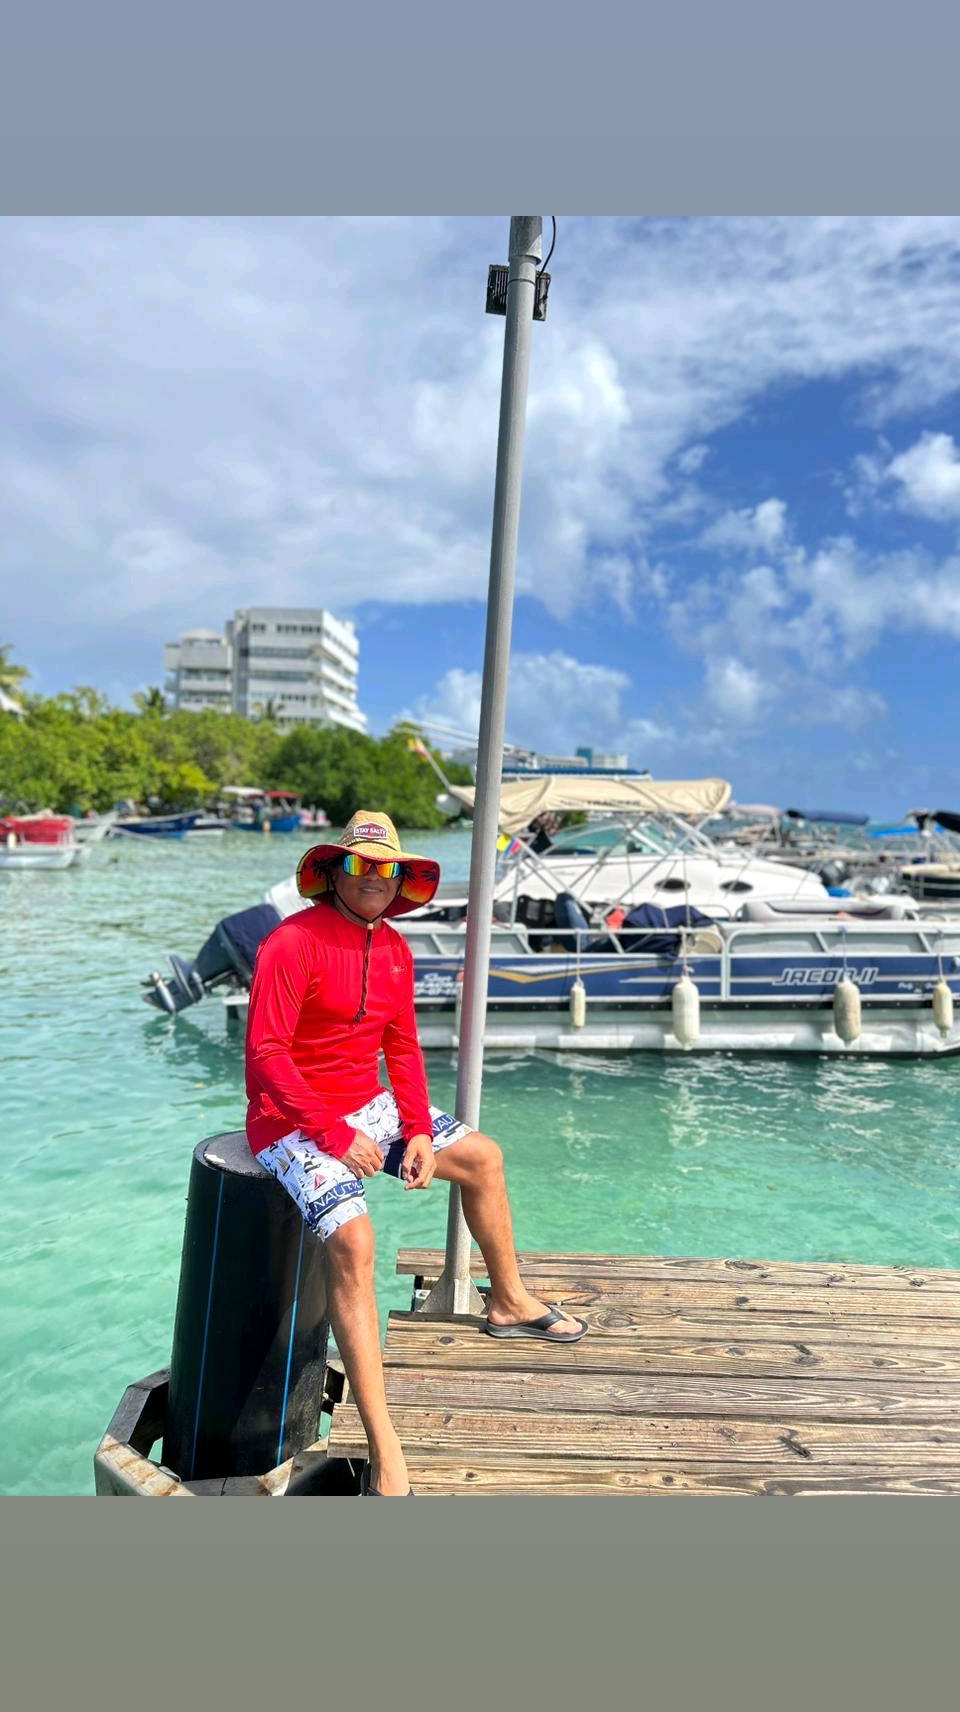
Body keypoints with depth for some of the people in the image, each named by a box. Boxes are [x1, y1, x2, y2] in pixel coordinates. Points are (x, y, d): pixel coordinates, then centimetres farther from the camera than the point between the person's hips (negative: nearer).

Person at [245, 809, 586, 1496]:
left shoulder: (395, 949, 5)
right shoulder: (295, 942, -19)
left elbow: (402, 1047, 9)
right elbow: (266, 1054, -22)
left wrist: (419, 1131, -3)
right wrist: (337, 1137, -23)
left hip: (366, 1107, 8)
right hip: (294, 1121, -8)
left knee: (484, 1156, 10)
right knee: (352, 1240, -30)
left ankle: (510, 1301, 33)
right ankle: (385, 1456, -23)